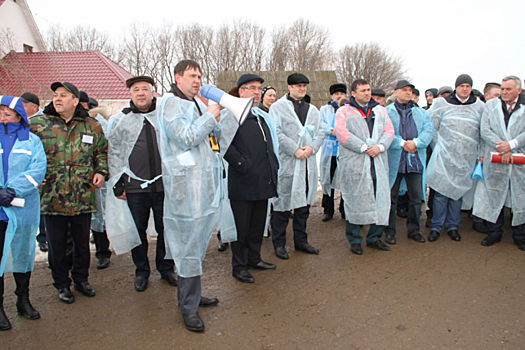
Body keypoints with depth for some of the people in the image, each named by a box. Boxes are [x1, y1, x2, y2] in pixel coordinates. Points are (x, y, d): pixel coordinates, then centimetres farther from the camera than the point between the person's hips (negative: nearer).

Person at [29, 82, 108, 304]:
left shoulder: (91, 126, 4)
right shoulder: (37, 125, -1)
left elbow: (102, 151, 16)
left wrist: (101, 171, 1)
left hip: (83, 198, 1)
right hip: (51, 198, -1)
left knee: (82, 242, 15)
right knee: (56, 245, 11)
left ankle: (81, 279, 35)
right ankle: (61, 284, 30)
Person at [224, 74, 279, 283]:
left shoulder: (263, 117, 18)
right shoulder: (232, 115, -7)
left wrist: (272, 168, 15)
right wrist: (244, 165, -18)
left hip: (263, 181, 8)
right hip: (243, 183, -7)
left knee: (258, 224, 17)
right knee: (241, 226, 3)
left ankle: (254, 259, 32)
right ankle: (239, 266, 16)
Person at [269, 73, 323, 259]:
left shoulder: (312, 110, 17)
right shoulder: (278, 107, 0)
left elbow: (320, 132, 11)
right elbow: (276, 132, -11)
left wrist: (311, 148, -8)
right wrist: (294, 150, -16)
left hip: (308, 162, 6)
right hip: (286, 162, -6)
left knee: (304, 202, 12)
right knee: (283, 202, -1)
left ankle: (301, 240, 25)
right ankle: (279, 243, 11)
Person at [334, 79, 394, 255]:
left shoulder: (380, 110, 18)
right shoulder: (344, 112, 4)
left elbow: (389, 131, 9)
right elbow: (342, 134, -10)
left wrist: (380, 146, -10)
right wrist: (364, 148, -16)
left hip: (378, 163, 4)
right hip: (353, 164, -4)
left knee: (380, 198, 5)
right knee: (355, 201, 0)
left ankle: (374, 237, 20)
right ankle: (354, 240, 14)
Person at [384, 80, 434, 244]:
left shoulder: (420, 112, 16)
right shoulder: (387, 112, 5)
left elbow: (428, 129, 2)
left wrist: (416, 142, -15)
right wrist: (402, 143, -18)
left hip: (415, 160, 4)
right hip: (394, 160, -3)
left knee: (416, 197, 8)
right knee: (391, 197, 3)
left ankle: (413, 230, 23)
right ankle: (390, 231, 14)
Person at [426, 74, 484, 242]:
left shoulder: (479, 106, 7)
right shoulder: (442, 104, 2)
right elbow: (430, 127, 5)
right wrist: (438, 148, 3)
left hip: (467, 158, 2)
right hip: (444, 158, -2)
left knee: (459, 192, 7)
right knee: (441, 193, -3)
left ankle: (452, 226, 18)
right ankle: (436, 226, 8)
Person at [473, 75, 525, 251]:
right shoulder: (490, 105, 8)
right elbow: (485, 131, -1)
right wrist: (502, 148, -11)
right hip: (494, 161, 1)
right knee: (494, 197, 6)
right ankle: (494, 233, 20)